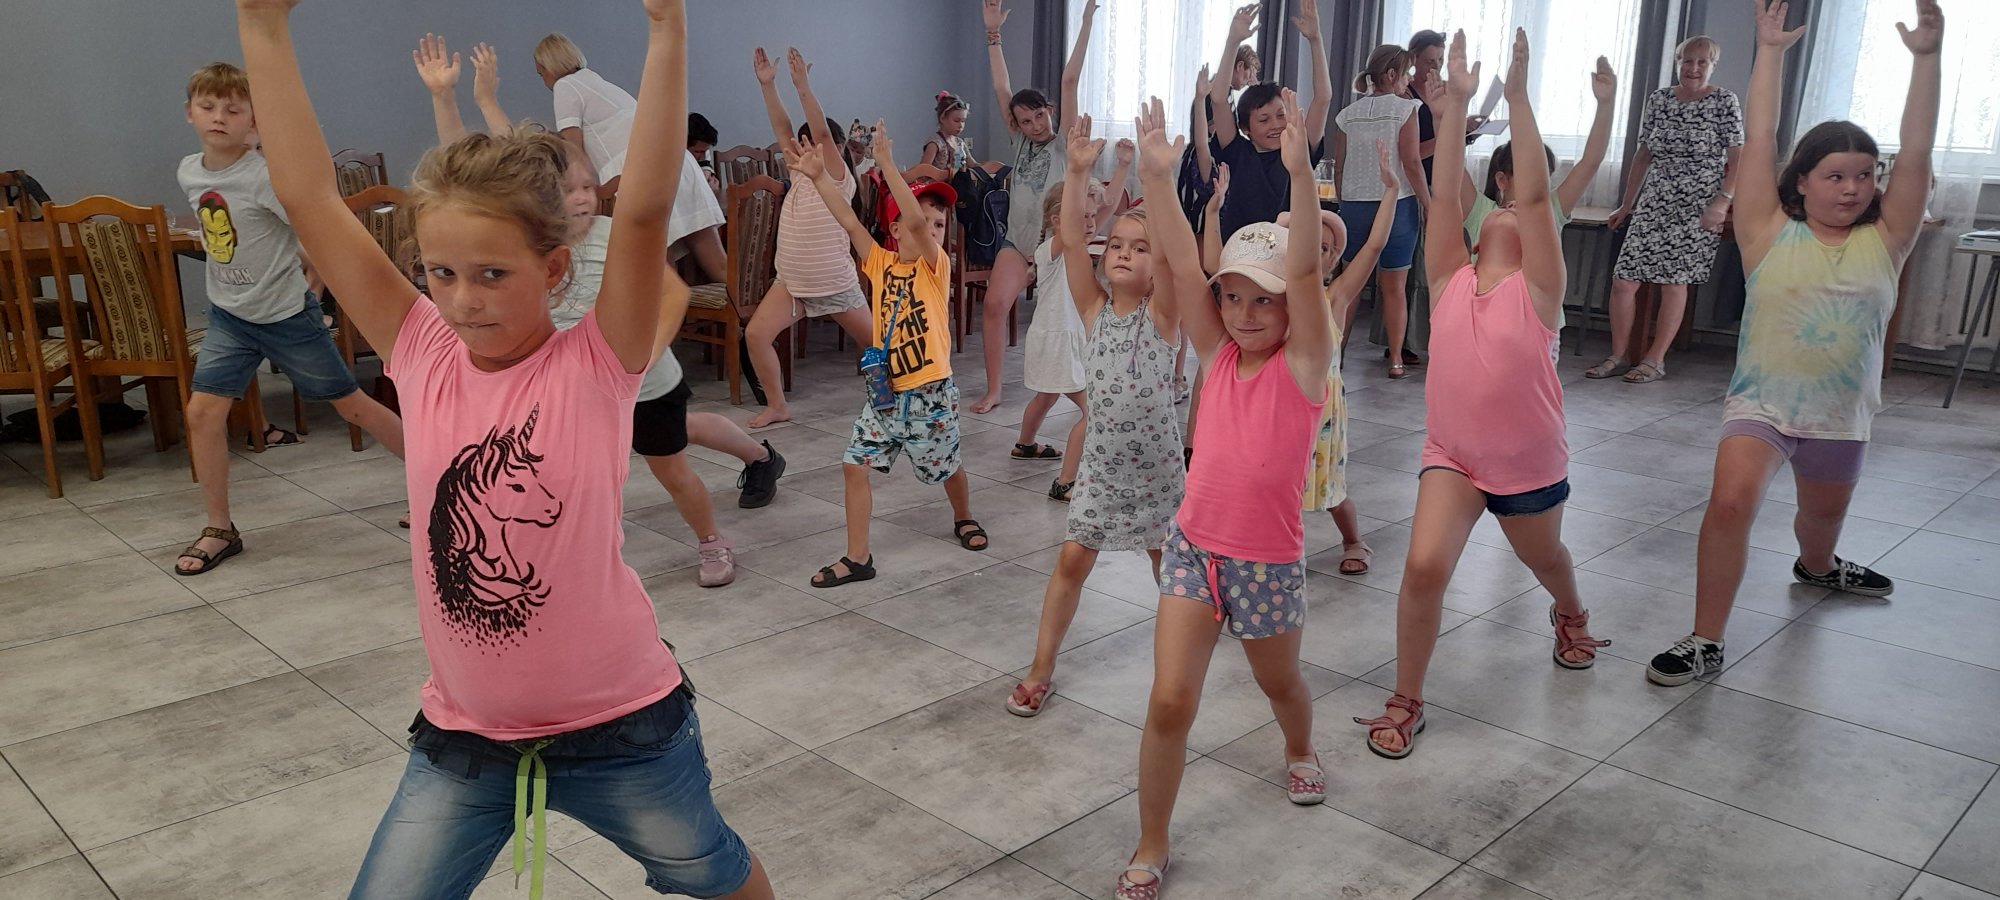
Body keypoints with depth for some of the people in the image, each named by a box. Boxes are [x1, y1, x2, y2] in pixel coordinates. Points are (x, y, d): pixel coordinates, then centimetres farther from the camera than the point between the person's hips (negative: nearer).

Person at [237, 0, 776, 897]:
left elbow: (644, 210, -29)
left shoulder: (596, 367, -16)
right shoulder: (423, 358, -7)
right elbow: (308, 200, -9)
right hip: (463, 732, 3)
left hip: (620, 722, -2)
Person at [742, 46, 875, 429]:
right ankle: (777, 406, 1)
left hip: (836, 286, -5)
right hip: (791, 283, 5)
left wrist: (803, 86, -30)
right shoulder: (800, 175, 6)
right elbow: (783, 128, 1)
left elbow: (822, 133, -24)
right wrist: (767, 85, -7)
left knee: (876, 343, 8)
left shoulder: (840, 182, -11)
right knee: (756, 334, -12)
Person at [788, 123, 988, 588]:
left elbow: (916, 222, -25)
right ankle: (857, 557, 6)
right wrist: (818, 176, -13)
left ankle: (964, 518, 46)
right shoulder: (880, 263, 3)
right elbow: (850, 222, -5)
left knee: (947, 467, 15)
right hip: (885, 393, 4)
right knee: (854, 464, -2)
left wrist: (887, 163, -27)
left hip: (930, 394, -4)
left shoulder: (936, 267, -9)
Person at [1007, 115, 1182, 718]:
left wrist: (1160, 181, -40)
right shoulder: (1095, 308, -2)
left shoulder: (1163, 313, -10)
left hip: (1155, 465, -2)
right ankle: (1041, 670, 12)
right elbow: (1070, 239, -14)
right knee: (1071, 560, 2)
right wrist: (1078, 174, -26)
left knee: (1166, 560, 16)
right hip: (1100, 463, 2)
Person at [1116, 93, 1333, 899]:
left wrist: (1300, 171, -40)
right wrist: (1153, 170, -24)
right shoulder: (1218, 355, -2)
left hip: (1269, 562, -2)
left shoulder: (1303, 363, -10)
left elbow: (1305, 269, -26)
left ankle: (1300, 751, 58)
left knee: (1279, 681, 23)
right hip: (1193, 548, 2)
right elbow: (1181, 262, -13)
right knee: (1169, 702, -6)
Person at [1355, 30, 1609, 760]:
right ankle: (1405, 702, -3)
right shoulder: (1451, 279, -4)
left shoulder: (1538, 288, -11)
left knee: (1544, 560, 24)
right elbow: (1444, 194, -11)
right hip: (1451, 455, 1)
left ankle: (1571, 616, 61)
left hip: (1529, 463, 0)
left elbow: (1535, 194, -20)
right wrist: (1456, 101, -15)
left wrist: (1518, 94, -22)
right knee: (1424, 565, -19)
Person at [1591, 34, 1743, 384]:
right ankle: (1619, 356, 9)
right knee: (1623, 279, -4)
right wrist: (1627, 203, 14)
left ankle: (1655, 360, 9)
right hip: (1654, 203, 4)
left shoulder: (1724, 102, -3)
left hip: (1697, 209, -4)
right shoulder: (1658, 99, 8)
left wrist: (1723, 201, -18)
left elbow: (1738, 158, -5)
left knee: (1674, 281, -1)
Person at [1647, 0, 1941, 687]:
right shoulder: (1772, 235, -7)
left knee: (1824, 515, 24)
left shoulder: (1883, 242, -1)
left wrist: (1926, 57, -14)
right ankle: (1705, 643, -17)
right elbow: (1759, 142, -10)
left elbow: (1916, 153, -9)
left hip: (1841, 414, 4)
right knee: (1731, 501, -26)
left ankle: (1816, 567, 61)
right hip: (1761, 402, -3)